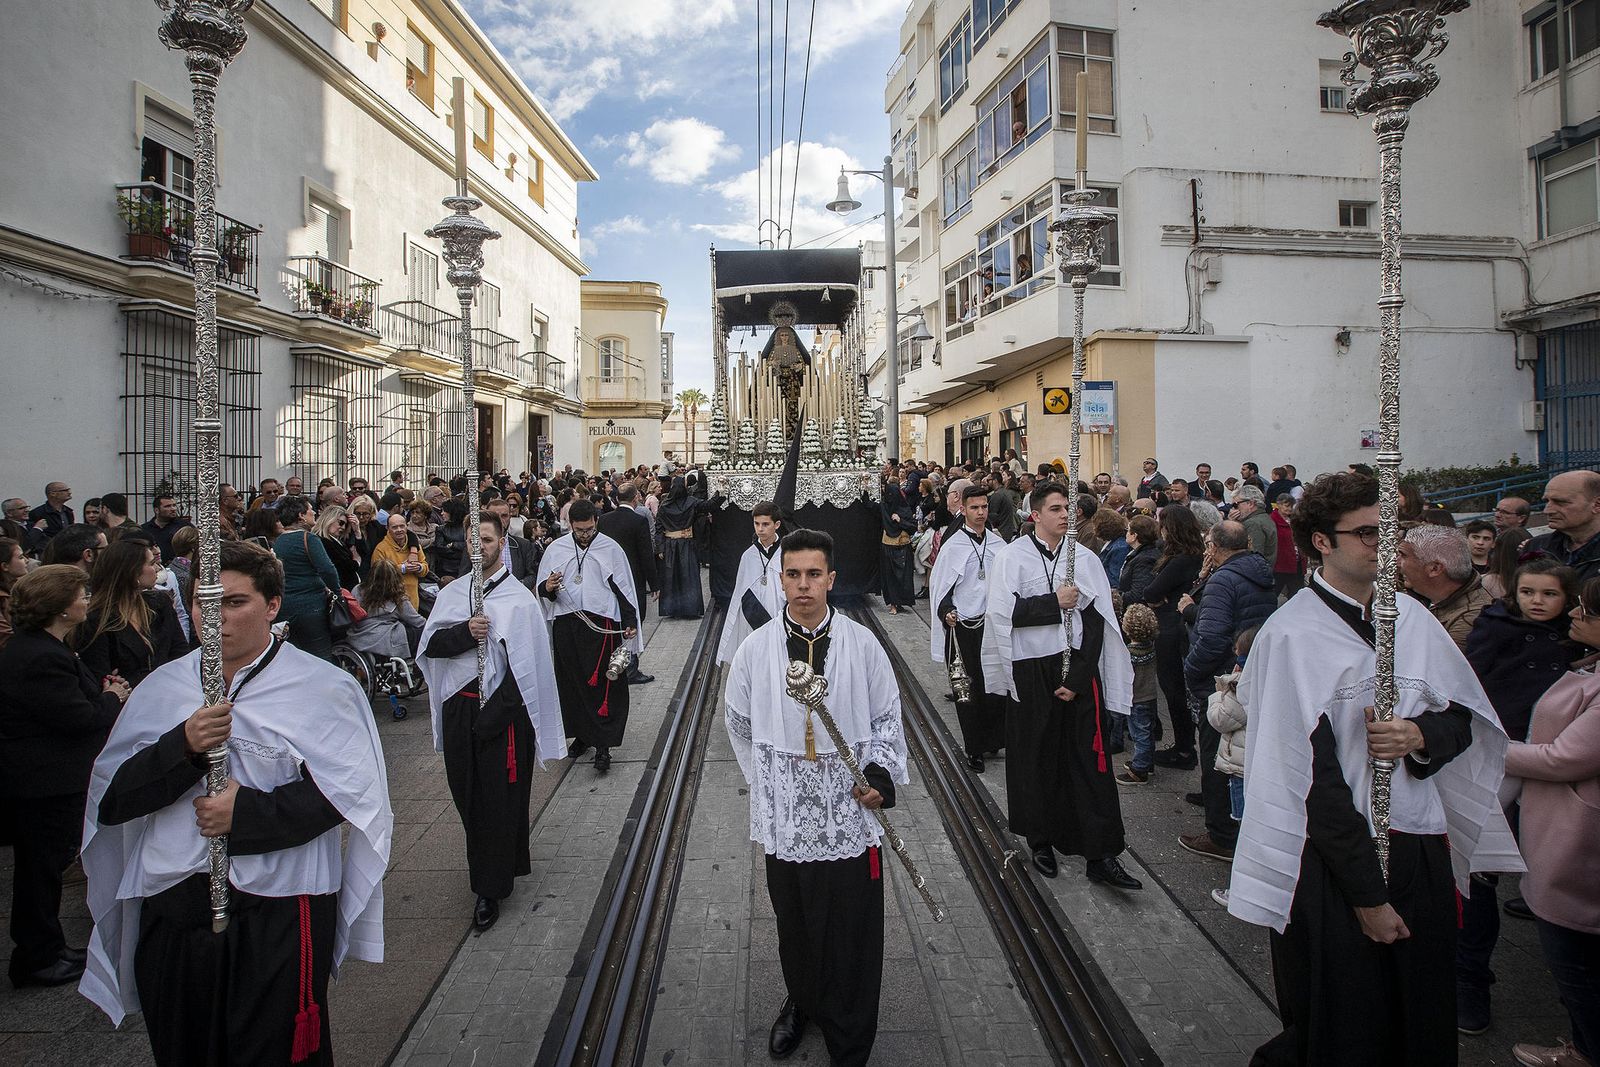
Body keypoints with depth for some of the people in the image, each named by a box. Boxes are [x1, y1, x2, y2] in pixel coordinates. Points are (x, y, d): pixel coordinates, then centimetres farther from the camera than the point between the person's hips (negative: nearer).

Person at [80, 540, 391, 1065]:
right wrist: (184, 746, -14)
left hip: (279, 912, -4)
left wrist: (247, 814, -19)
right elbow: (110, 801, 2)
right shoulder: (162, 688, 8)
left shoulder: (323, 687, -5)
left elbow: (345, 791, -12)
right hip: (171, 908, 4)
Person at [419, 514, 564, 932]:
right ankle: (504, 863, 35)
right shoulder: (451, 594, 8)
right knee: (468, 795, 13)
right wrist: (466, 632, -20)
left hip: (503, 711, -5)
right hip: (459, 708, 5)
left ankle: (491, 888, 15)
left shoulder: (519, 598, -6)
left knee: (500, 799, 1)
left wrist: (493, 712, -15)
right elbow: (430, 646, -1)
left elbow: (529, 664, -10)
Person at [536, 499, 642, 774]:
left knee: (603, 685, -5)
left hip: (601, 625, -3)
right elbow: (542, 588, 13)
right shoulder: (556, 548, 7)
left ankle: (603, 744, 0)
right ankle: (582, 735, 25)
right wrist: (548, 587, -12)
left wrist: (630, 623, -3)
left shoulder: (610, 548, 1)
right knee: (572, 683, 10)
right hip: (566, 625, 3)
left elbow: (624, 587, 4)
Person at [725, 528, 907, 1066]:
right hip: (785, 814, 2)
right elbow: (740, 726, 10)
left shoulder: (862, 644, -7)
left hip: (850, 811, -1)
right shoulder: (755, 649, -4)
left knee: (852, 933, 6)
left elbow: (888, 717, 3)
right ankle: (801, 1002, 46)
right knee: (795, 923, 19)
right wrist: (768, 781, 12)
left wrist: (881, 772, -11)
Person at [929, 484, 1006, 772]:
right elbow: (939, 586, -5)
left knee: (996, 683, 5)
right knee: (969, 687, 5)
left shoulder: (998, 544, 5)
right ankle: (974, 748, 16)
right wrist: (946, 612, -20)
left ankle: (993, 740, 23)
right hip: (964, 626, -3)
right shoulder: (954, 546, -6)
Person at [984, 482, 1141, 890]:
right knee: (1037, 760, 8)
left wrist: (1077, 678, -7)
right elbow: (1003, 611, -12)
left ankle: (1101, 855, 7)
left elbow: (1096, 621, 1)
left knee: (1090, 761, 1)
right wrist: (1055, 602, -14)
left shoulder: (1084, 558, 4)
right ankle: (1041, 840, 26)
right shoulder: (1013, 556, -2)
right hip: (1032, 672, -2)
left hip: (1078, 668, 2)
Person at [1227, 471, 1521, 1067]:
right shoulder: (1292, 636, -15)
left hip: (1421, 850, 6)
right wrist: (1366, 894, -14)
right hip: (1332, 859, -5)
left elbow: (1466, 720, 10)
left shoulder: (1411, 617, 5)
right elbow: (1309, 776, -16)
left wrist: (1421, 735, -14)